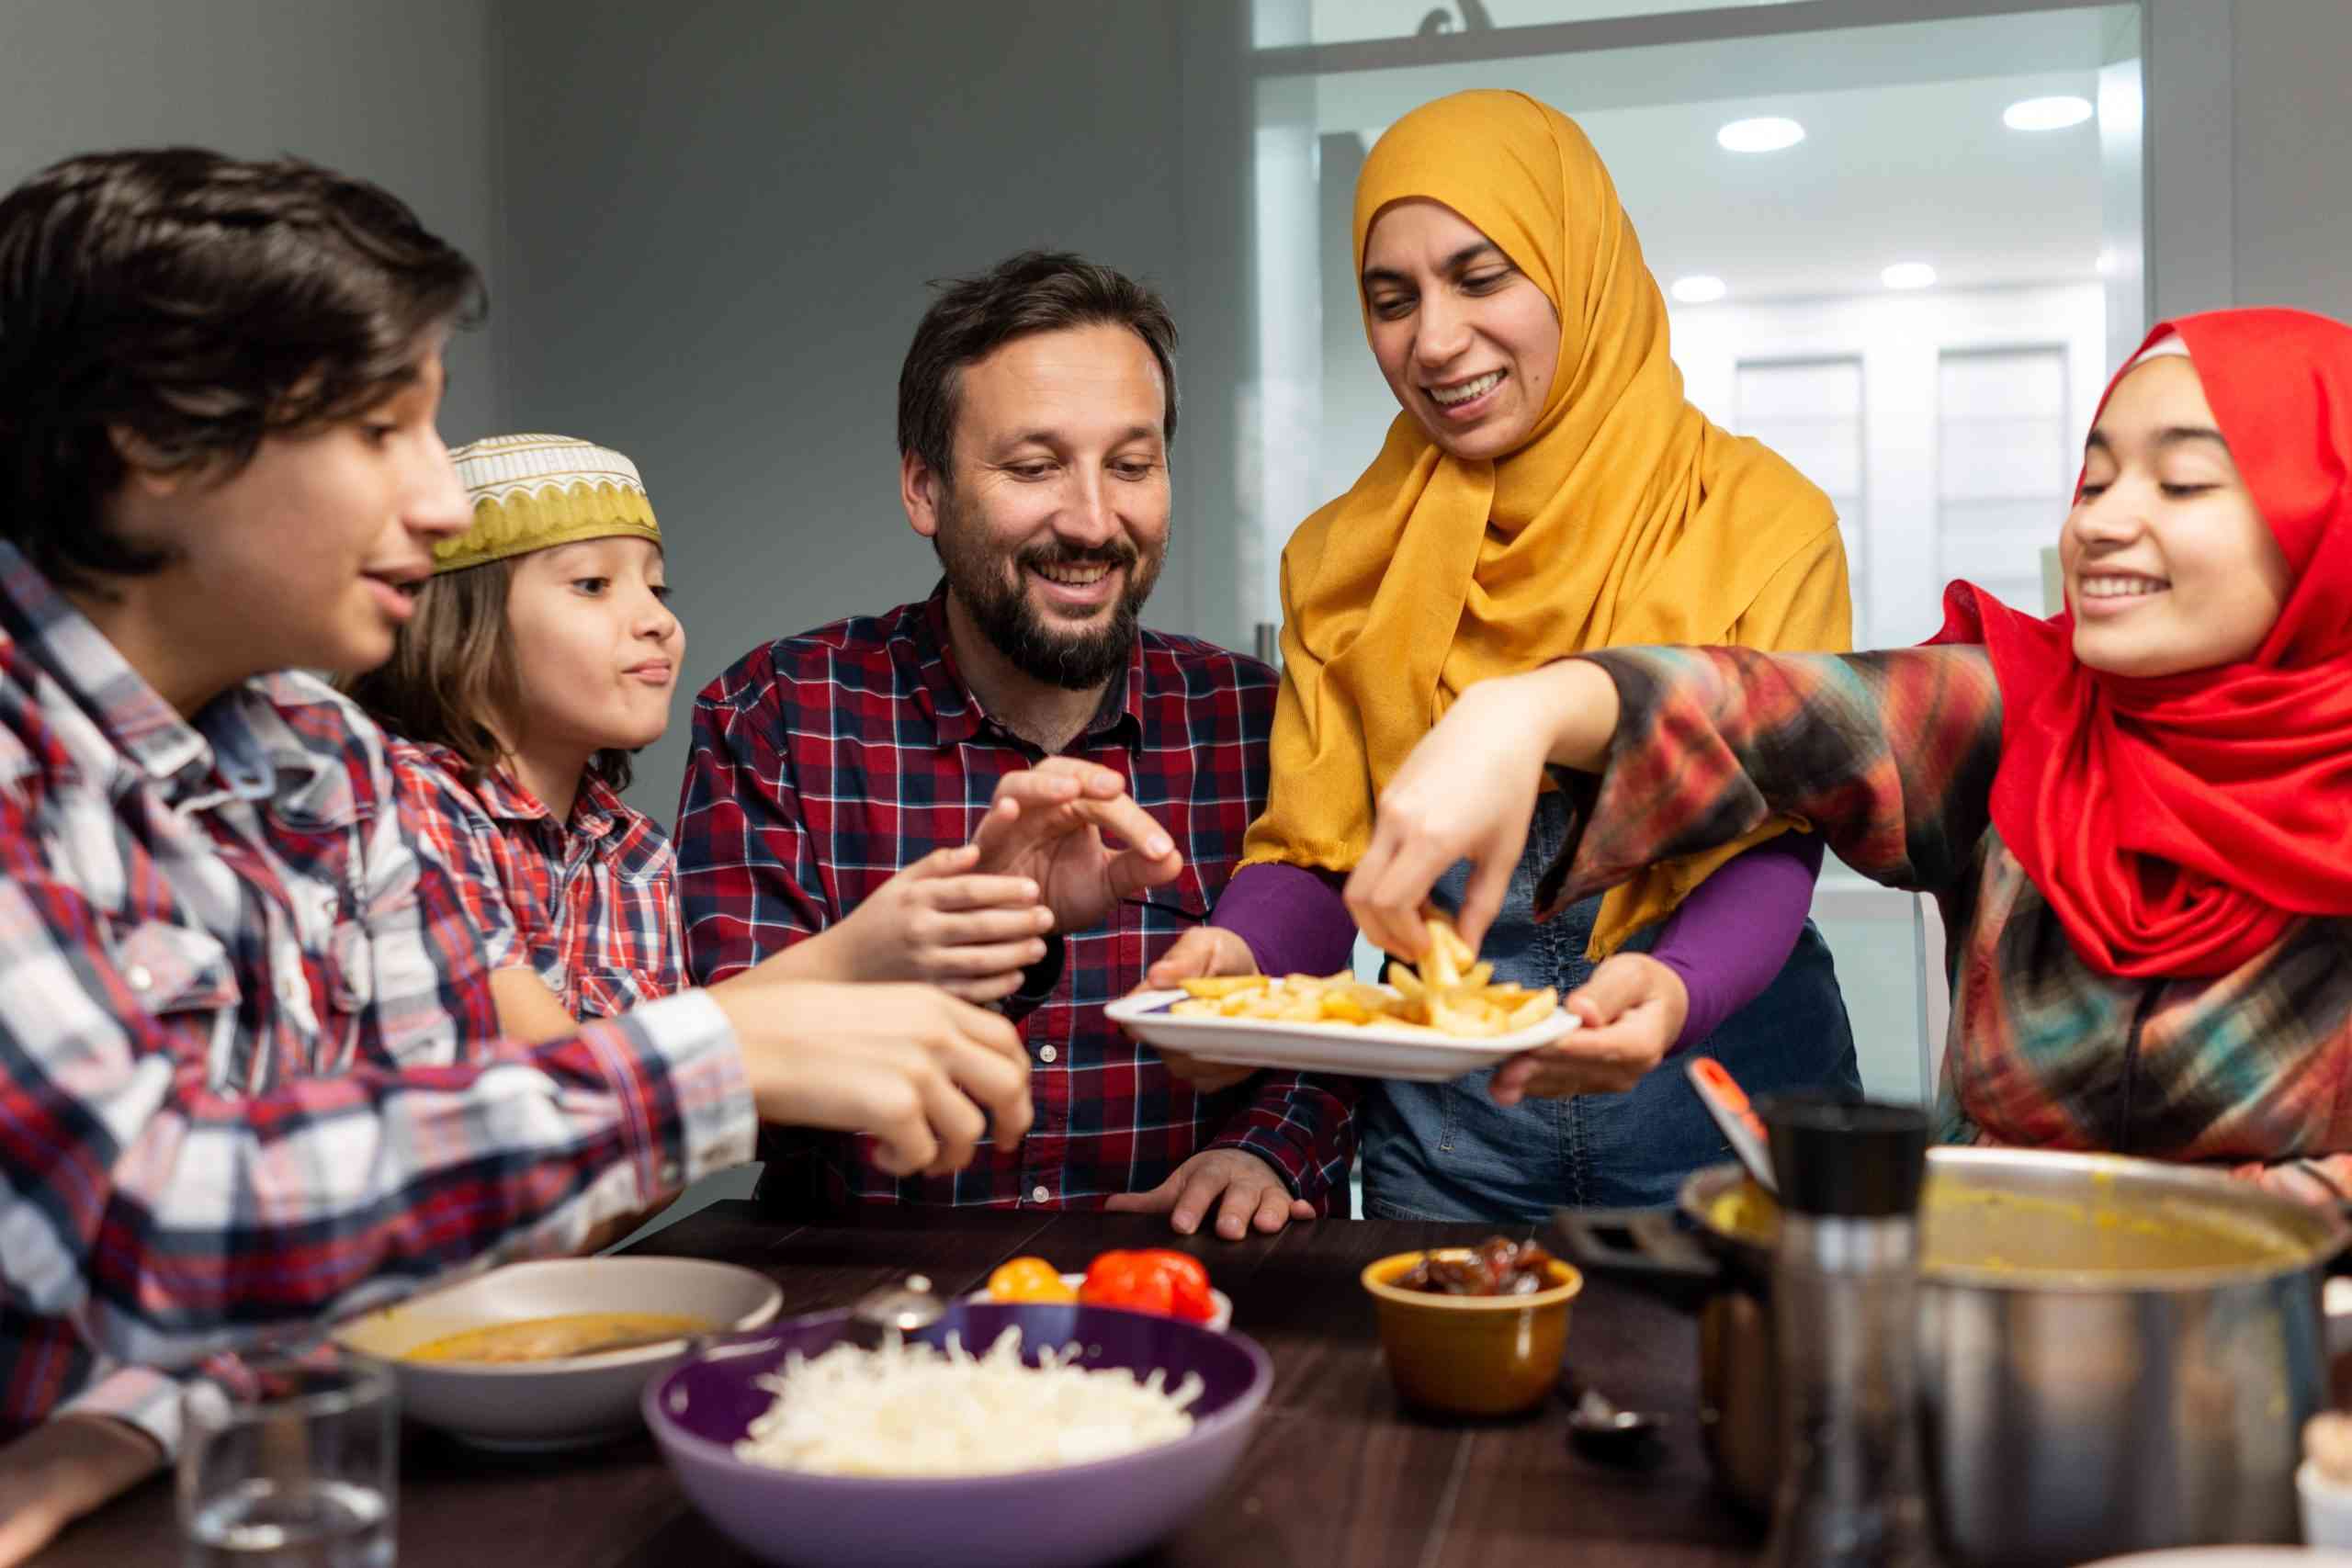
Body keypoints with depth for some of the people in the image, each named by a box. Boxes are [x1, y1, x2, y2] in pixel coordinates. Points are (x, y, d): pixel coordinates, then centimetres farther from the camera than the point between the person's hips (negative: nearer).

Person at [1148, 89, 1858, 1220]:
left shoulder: (1761, 520, -4)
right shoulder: (1339, 558, 5)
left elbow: (1770, 842, -11)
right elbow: (1309, 851, 0)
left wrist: (1676, 987, -32)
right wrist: (1242, 955, -22)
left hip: (1717, 1086, -1)